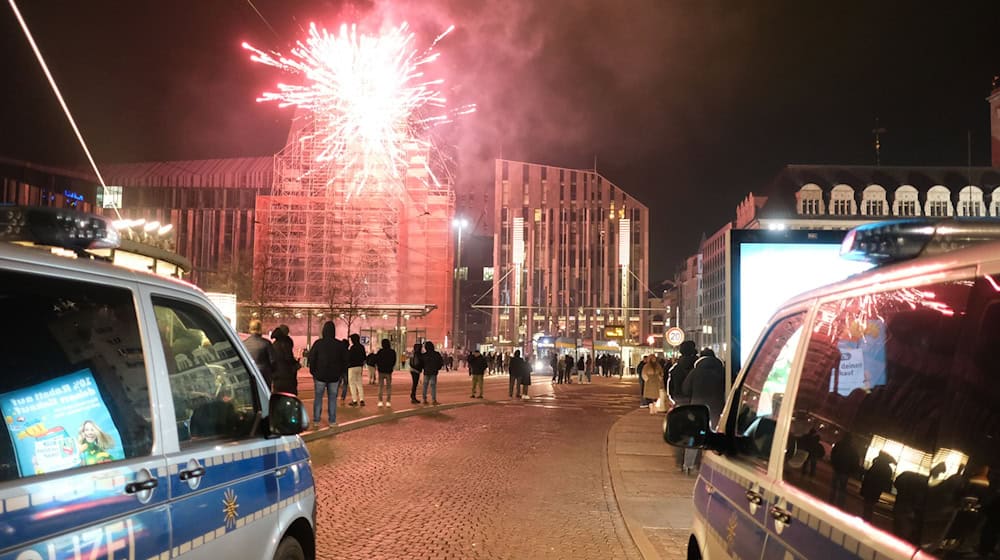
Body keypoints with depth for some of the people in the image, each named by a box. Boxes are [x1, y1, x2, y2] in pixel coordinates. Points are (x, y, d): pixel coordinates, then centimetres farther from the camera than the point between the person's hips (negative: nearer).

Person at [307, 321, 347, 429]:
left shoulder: (318, 343, -6)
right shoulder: (340, 345, -2)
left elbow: (311, 359, 0)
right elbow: (345, 361, 4)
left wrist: (313, 372, 10)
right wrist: (342, 374, 13)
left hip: (320, 375, -1)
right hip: (335, 377, 1)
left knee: (318, 398, 6)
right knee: (332, 399, 7)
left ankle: (316, 421, 3)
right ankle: (332, 421, 8)